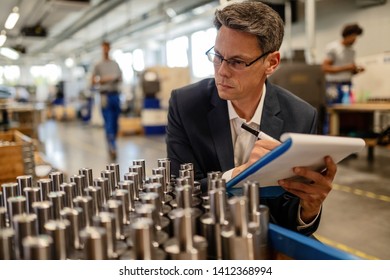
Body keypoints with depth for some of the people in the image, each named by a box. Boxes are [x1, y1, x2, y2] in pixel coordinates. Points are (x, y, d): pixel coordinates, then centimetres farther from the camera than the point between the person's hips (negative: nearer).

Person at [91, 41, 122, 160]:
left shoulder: (115, 64, 15)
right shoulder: (98, 65, 4)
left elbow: (120, 77, 18)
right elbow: (93, 81, 2)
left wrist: (117, 79, -5)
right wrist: (103, 80, -14)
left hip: (115, 94, 4)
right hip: (105, 95, -4)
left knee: (115, 122, 9)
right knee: (108, 123, -10)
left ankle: (111, 145, 23)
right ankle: (112, 148, -14)